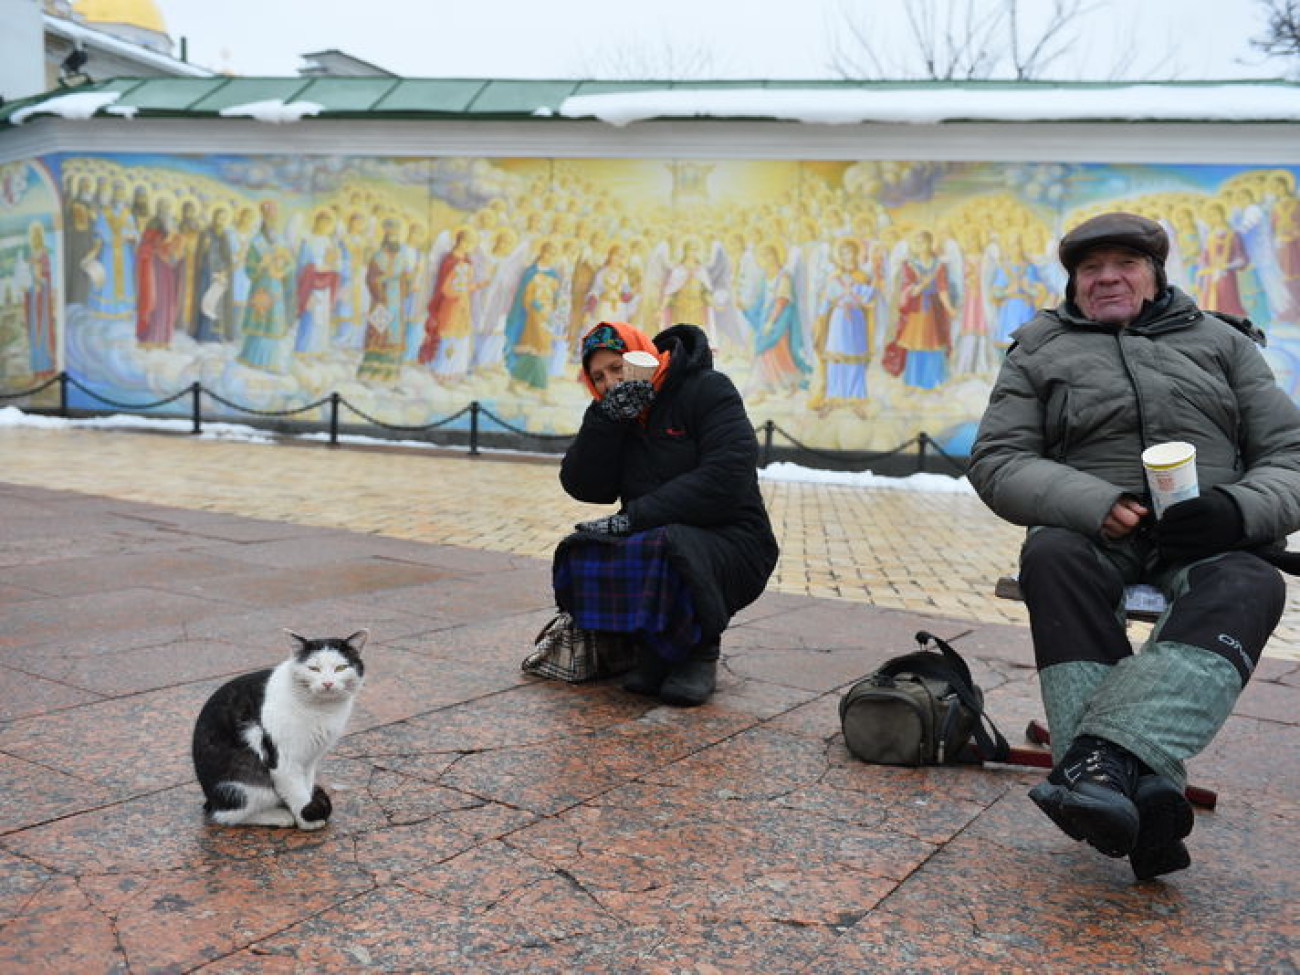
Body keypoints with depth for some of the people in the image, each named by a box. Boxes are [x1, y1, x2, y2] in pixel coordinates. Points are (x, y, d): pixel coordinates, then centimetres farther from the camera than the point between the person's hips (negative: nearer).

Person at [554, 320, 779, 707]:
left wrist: (638, 515, -25)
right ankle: (652, 648, 1)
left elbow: (726, 477, -23)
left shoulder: (706, 390, -9)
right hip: (653, 536, 6)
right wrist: (606, 418, -17)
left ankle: (699, 651, -7)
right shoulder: (611, 413, 10)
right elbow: (584, 487, -2)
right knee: (584, 555, -23)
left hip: (729, 541, -6)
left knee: (664, 555, -37)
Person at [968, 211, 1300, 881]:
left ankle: (1105, 755, -52)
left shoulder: (1222, 343, 19)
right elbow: (995, 460, 5)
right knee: (1052, 556, -35)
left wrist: (1241, 510, -14)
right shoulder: (1040, 350, 16)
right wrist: (1093, 503, -15)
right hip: (1089, 527, 0)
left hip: (1206, 535, 1)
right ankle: (1142, 788, -45)